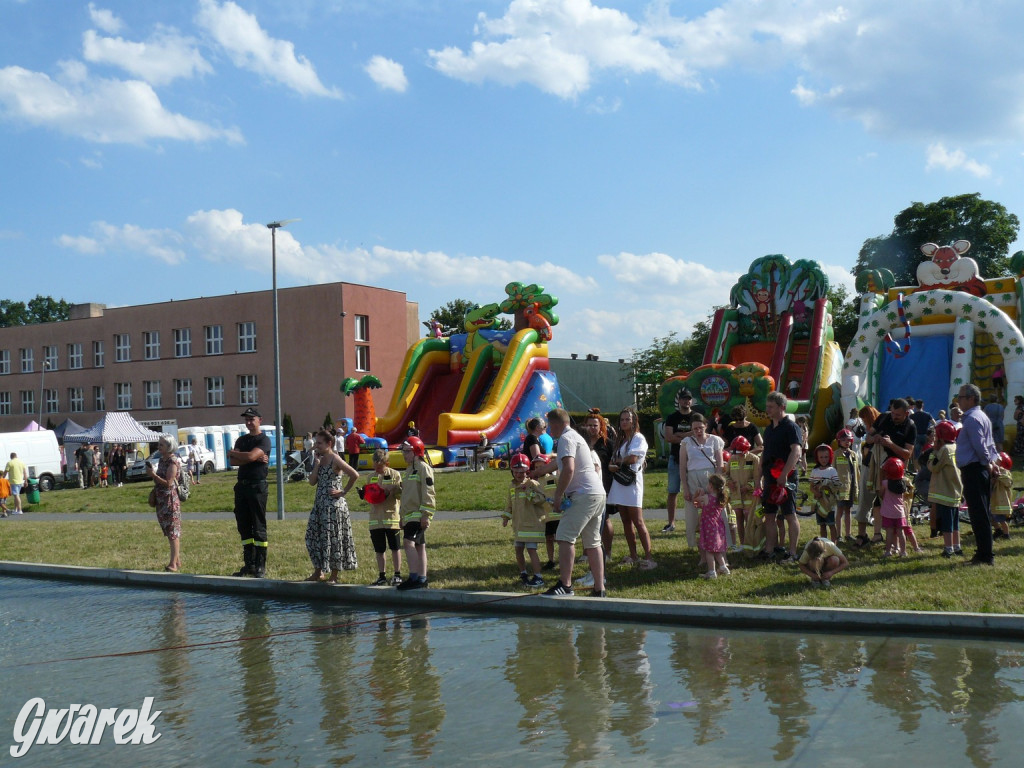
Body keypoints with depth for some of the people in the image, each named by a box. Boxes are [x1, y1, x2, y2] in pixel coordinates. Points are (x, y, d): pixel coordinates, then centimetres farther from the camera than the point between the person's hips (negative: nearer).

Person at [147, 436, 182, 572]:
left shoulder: (173, 461, -13)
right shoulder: (162, 460, 13)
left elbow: (168, 483, -19)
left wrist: (153, 475, -18)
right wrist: (152, 473, 9)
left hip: (171, 499, -9)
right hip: (162, 500, 9)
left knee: (173, 531, -7)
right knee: (169, 531, 13)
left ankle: (173, 564, -7)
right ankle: (177, 561, 20)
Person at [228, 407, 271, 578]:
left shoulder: (264, 440, -4)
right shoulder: (241, 440, 15)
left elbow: (250, 456, -19)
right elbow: (233, 461, 1)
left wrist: (232, 452, -1)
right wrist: (255, 459, -11)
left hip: (257, 485, -7)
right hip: (241, 485, 7)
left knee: (259, 527, -4)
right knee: (244, 527, 9)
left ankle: (260, 567, 0)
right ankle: (249, 564, 17)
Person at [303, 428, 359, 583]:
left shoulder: (335, 460, -13)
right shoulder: (320, 460, 11)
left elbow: (355, 475, -21)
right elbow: (312, 482, 4)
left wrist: (343, 492, -14)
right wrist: (317, 464, -5)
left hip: (333, 505, -9)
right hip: (320, 505, 9)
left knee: (333, 540, -1)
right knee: (314, 537, 12)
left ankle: (334, 576, 9)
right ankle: (318, 572, 26)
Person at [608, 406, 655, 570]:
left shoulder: (638, 438, -4)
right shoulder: (620, 440, 20)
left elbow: (633, 458, -17)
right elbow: (612, 460, 16)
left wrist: (617, 461, -1)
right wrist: (611, 465, -8)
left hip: (632, 482, -7)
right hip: (619, 483, 7)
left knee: (638, 521, -10)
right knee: (626, 522, 8)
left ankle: (648, 557, -10)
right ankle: (633, 556, 13)